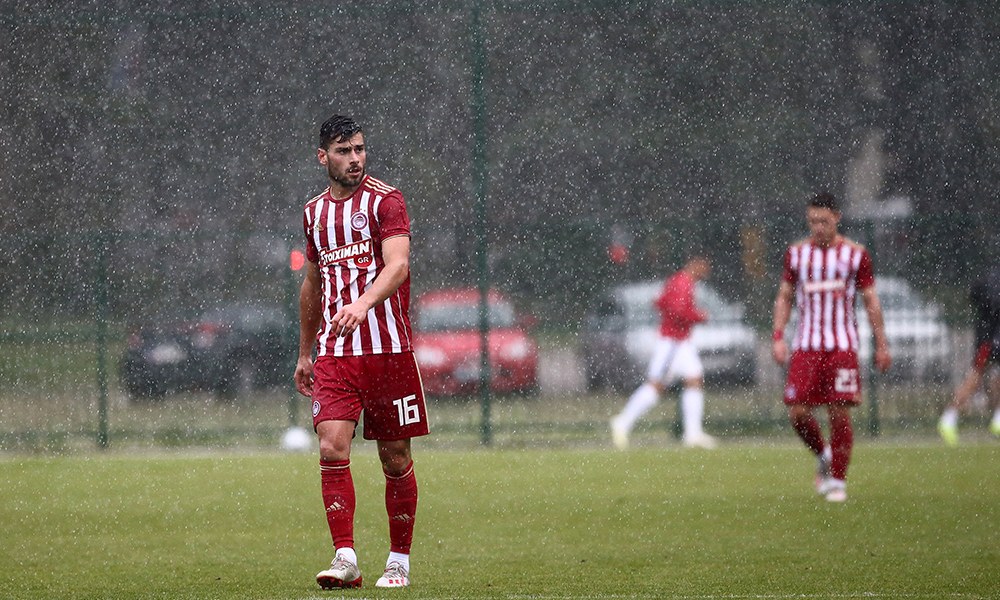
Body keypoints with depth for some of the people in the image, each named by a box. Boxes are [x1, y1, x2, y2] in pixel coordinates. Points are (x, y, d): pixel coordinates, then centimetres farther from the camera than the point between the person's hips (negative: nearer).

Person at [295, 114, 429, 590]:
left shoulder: (385, 201, -4)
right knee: (332, 448, -14)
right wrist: (305, 353, 27)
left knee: (395, 459, 3)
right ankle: (345, 559, -16)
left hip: (389, 349, -3)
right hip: (333, 352, 3)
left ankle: (399, 561, 16)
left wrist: (363, 304, -37)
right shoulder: (314, 212, 14)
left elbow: (398, 266, -19)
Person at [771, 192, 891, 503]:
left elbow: (871, 301, 7)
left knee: (839, 413, -7)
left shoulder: (855, 254, 2)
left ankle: (838, 480, 3)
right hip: (805, 345, 2)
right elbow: (784, 297, 13)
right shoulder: (796, 253, 7)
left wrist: (881, 344, 4)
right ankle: (823, 456, 21)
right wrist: (778, 337, 2)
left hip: (842, 345, -2)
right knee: (798, 412, -7)